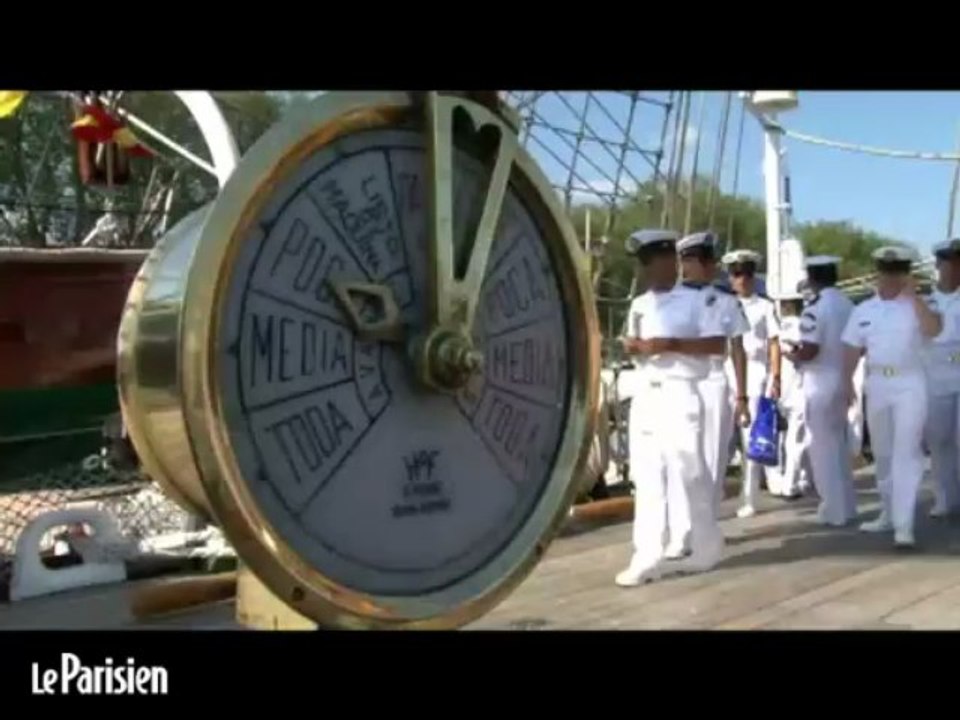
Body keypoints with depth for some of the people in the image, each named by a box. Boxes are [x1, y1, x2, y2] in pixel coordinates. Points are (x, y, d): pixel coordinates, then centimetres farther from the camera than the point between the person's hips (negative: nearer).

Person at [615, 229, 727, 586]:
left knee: (689, 473, -1)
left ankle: (705, 548, 14)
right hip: (644, 394, 6)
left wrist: (671, 344, -17)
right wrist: (632, 347, -1)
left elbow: (718, 343, -9)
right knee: (646, 476, 4)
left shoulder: (695, 299, -2)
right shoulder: (639, 305, 15)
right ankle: (648, 557, 7)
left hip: (679, 393, -6)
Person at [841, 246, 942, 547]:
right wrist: (848, 383, -1)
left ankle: (904, 525, -13)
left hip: (909, 384, -4)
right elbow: (852, 349, 9)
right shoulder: (863, 310, 8)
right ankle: (888, 514, 27)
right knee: (883, 454, 13)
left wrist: (913, 295, -16)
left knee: (906, 453, -11)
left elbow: (934, 329, -20)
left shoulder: (916, 306, 0)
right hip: (877, 384, 4)